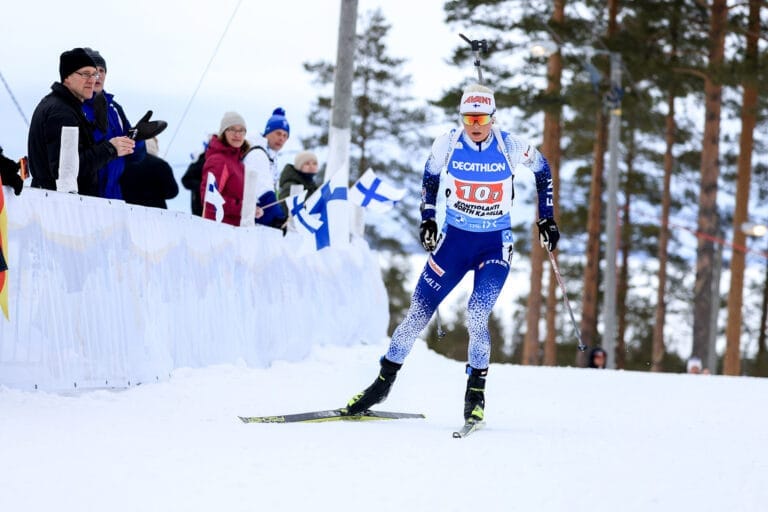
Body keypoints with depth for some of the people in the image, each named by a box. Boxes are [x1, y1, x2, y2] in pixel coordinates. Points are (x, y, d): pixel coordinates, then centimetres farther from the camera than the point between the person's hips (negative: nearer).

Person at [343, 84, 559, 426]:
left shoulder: (511, 147, -13)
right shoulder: (447, 144, -9)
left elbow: (542, 170, 6)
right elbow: (430, 175, 11)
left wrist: (546, 219, 6)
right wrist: (427, 218, 5)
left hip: (495, 244, -2)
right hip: (455, 237, 2)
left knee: (476, 317, -19)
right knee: (419, 312, -1)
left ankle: (476, 392, 0)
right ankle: (383, 383, 12)